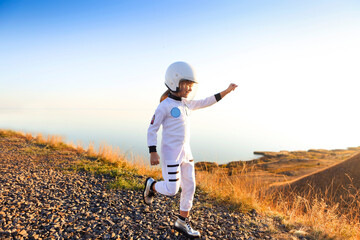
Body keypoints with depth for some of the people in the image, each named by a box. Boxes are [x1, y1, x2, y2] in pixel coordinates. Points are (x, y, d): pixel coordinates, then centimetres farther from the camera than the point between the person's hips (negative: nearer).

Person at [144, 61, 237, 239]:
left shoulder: (187, 104, 10)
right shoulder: (165, 105, -11)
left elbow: (206, 102, 20)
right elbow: (152, 129, -10)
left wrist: (226, 91, 16)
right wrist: (153, 152, -16)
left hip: (185, 152, 7)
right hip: (170, 153, -7)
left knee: (189, 187, 9)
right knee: (171, 190, -4)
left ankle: (182, 222, 25)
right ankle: (151, 185, 28)